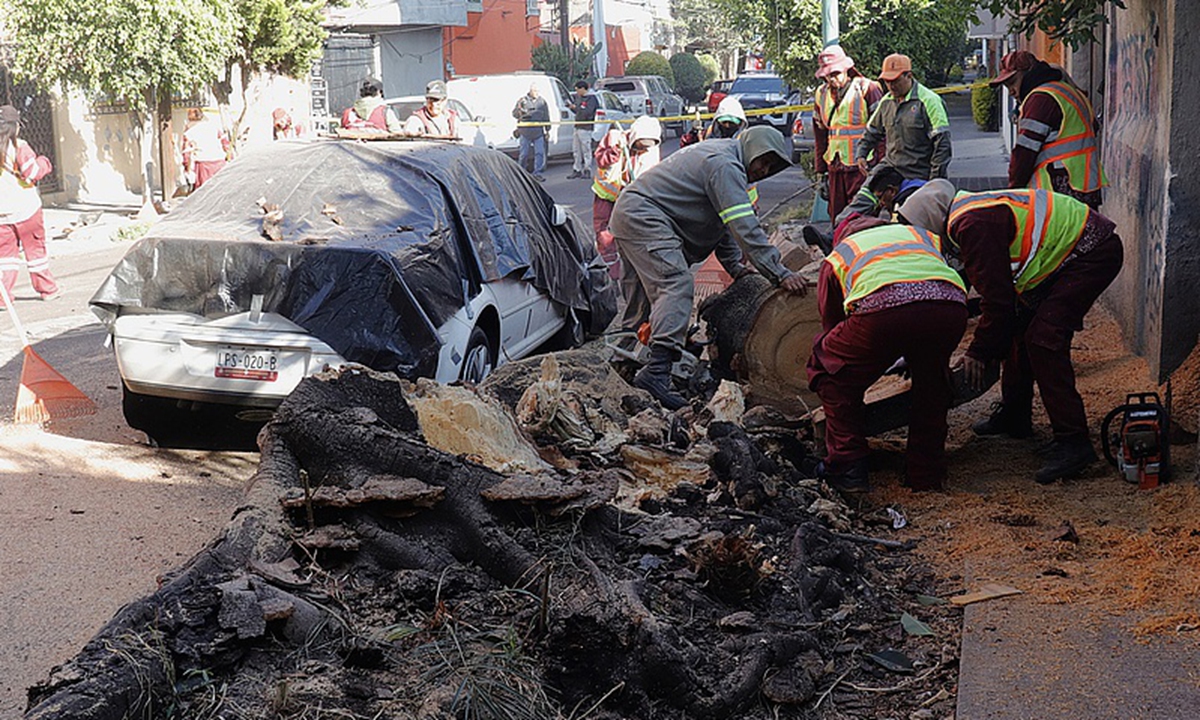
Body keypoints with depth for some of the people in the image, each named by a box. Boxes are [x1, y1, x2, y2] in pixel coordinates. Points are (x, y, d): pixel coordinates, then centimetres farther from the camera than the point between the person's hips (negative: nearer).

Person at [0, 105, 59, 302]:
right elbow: (32, 173, -15)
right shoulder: (18, 147, -11)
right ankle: (47, 289, 18)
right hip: (25, 209, -3)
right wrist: (44, 162, 3)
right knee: (35, 249, 10)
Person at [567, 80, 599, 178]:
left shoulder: (591, 99, -12)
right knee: (576, 150, 11)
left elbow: (587, 112, -23)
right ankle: (576, 170, 17)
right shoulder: (579, 97, 14)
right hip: (578, 126, 9)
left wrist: (575, 107, -18)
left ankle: (587, 171, 1)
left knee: (586, 150, -5)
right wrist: (571, 106, 4)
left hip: (585, 127, -9)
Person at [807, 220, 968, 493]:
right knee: (931, 378, 33)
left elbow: (831, 322, 42)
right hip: (950, 304, 3)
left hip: (883, 308, -3)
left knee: (830, 371, 24)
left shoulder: (836, 255, 37)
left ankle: (848, 467, 18)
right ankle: (926, 474, 32)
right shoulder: (923, 235, 42)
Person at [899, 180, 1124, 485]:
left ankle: (1072, 442, -18)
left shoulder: (973, 225, -23)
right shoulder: (966, 215, 11)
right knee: (1018, 327, 16)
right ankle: (1014, 417, 29)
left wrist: (978, 353, -10)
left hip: (1093, 253, -11)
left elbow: (997, 297, -22)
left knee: (1043, 338, -19)